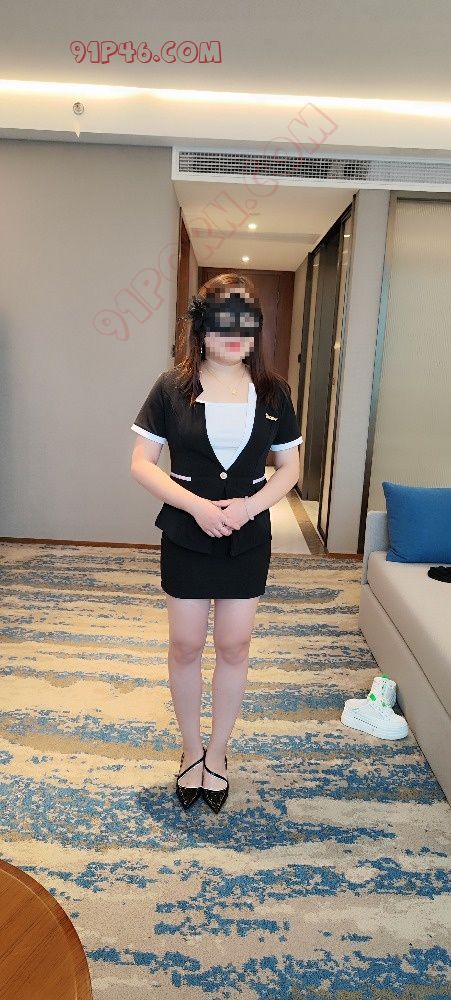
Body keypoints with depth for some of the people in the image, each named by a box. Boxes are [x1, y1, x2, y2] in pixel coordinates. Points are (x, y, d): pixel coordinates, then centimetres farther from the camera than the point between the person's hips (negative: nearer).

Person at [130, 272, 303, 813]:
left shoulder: (273, 391, -1)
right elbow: (141, 462, -7)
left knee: (234, 647, 11)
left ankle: (217, 752, 33)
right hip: (185, 535, -1)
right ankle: (191, 749, 34)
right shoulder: (172, 386, -6)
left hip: (248, 538, 1)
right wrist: (196, 505, -19)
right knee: (185, 646, 10)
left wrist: (250, 504, -15)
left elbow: (289, 466, 4)